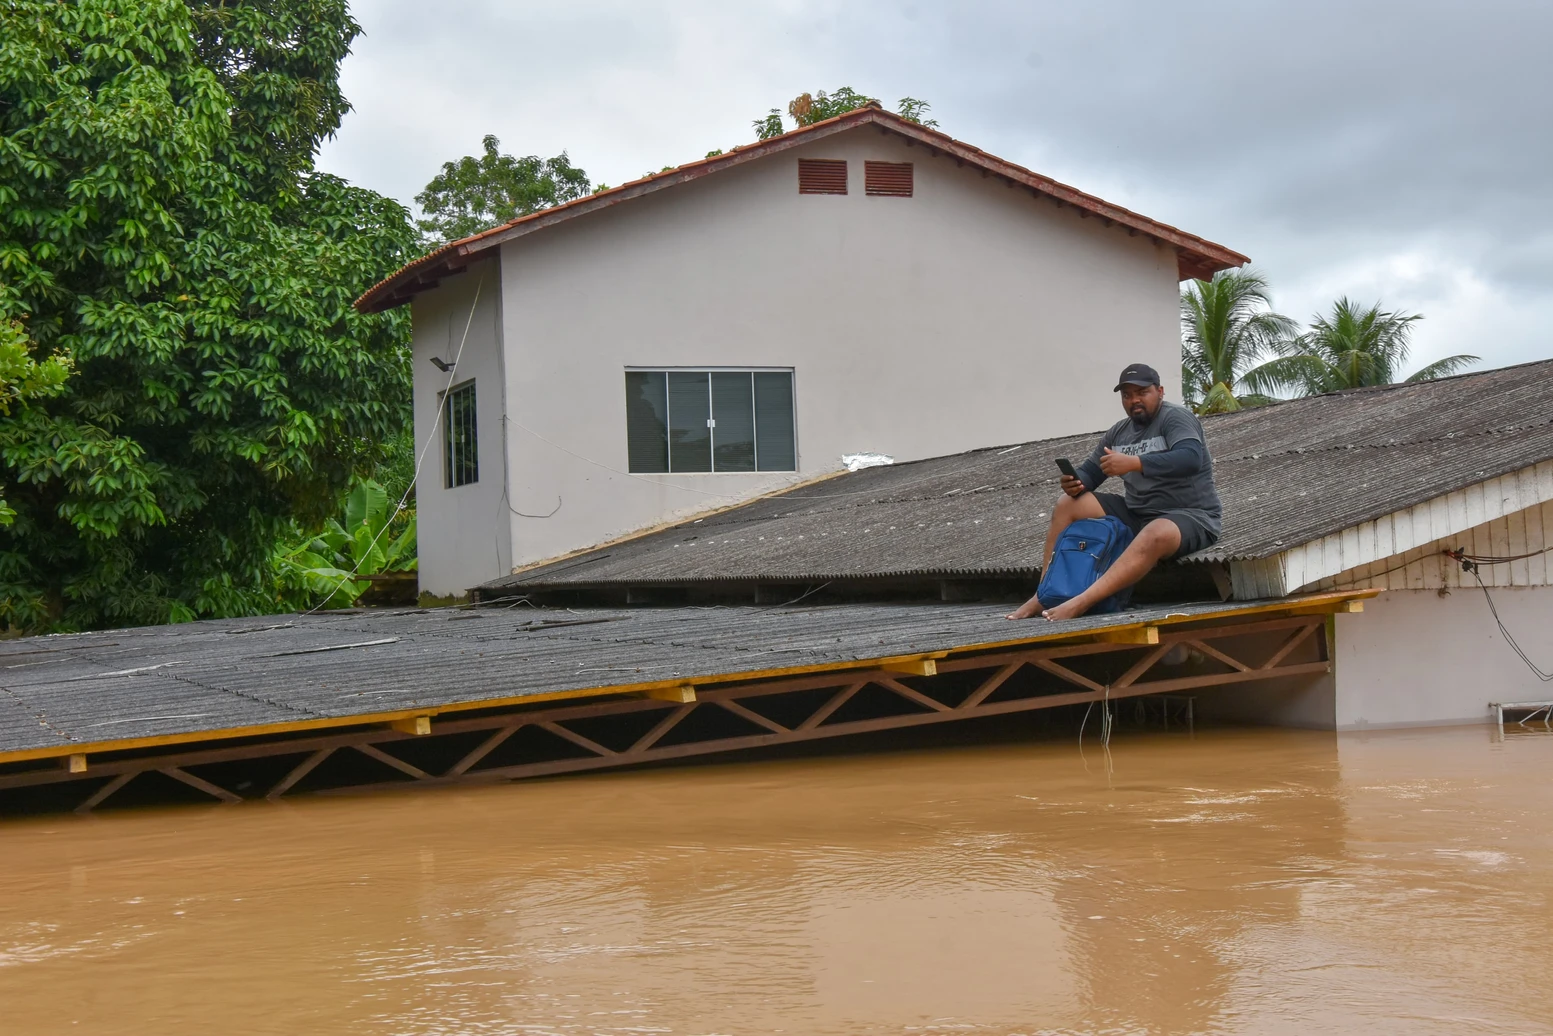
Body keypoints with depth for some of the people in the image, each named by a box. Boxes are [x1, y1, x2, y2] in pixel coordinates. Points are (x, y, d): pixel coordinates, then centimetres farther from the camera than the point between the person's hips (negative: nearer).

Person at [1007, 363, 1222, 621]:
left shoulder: (1175, 417, -11)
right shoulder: (1119, 432, 10)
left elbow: (1191, 458, -29)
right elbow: (1089, 472, 12)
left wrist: (1133, 463, -39)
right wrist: (1076, 484, -14)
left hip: (1190, 516, -8)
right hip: (1137, 514, 8)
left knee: (1155, 535, -41)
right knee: (1068, 505, -1)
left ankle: (1081, 602, -51)